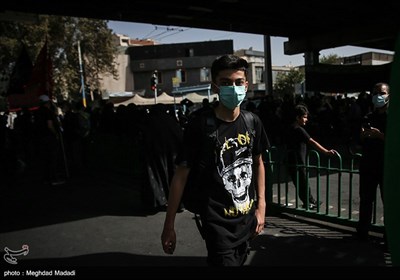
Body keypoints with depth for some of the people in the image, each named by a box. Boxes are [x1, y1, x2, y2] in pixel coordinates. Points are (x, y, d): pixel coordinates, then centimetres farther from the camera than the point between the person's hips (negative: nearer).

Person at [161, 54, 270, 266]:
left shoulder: (252, 122, -3)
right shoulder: (200, 125, -18)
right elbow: (181, 175, -14)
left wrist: (261, 207, 6)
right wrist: (169, 226, -12)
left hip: (248, 219, 6)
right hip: (218, 223, -5)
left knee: (240, 262, 24)